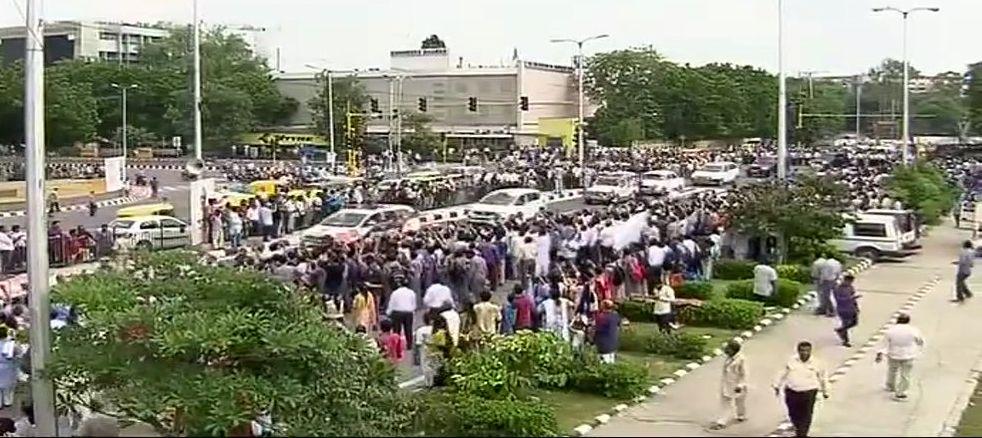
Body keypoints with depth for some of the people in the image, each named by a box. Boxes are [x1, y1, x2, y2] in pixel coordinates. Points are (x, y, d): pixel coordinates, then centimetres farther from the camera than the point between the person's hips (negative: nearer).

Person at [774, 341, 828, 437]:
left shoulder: (816, 363, -1)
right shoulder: (792, 361, 3)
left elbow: (822, 378, 12)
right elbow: (783, 374, 13)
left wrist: (825, 391, 19)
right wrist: (777, 386, 15)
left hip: (808, 392, -2)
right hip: (791, 391, 2)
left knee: (806, 416, -3)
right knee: (793, 414, 11)